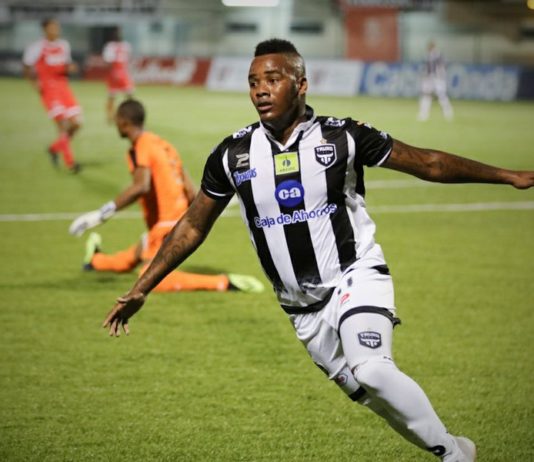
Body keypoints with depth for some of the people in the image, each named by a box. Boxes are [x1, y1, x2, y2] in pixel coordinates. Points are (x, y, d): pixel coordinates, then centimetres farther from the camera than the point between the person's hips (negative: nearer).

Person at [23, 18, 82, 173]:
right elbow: (27, 68, -1)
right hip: (49, 90, -6)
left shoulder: (64, 45, 10)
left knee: (76, 123, 1)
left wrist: (70, 68, -1)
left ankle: (55, 148, 24)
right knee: (63, 124, -15)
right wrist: (35, 81, -17)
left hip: (63, 87, 6)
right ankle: (69, 162, -8)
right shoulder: (37, 47, -8)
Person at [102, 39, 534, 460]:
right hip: (303, 306, 4)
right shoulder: (234, 155, -3)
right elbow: (192, 228, 7)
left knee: (371, 371, -27)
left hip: (356, 276, -4)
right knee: (371, 394, 6)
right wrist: (140, 290, 4)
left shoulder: (343, 137, -10)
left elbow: (427, 163, -3)